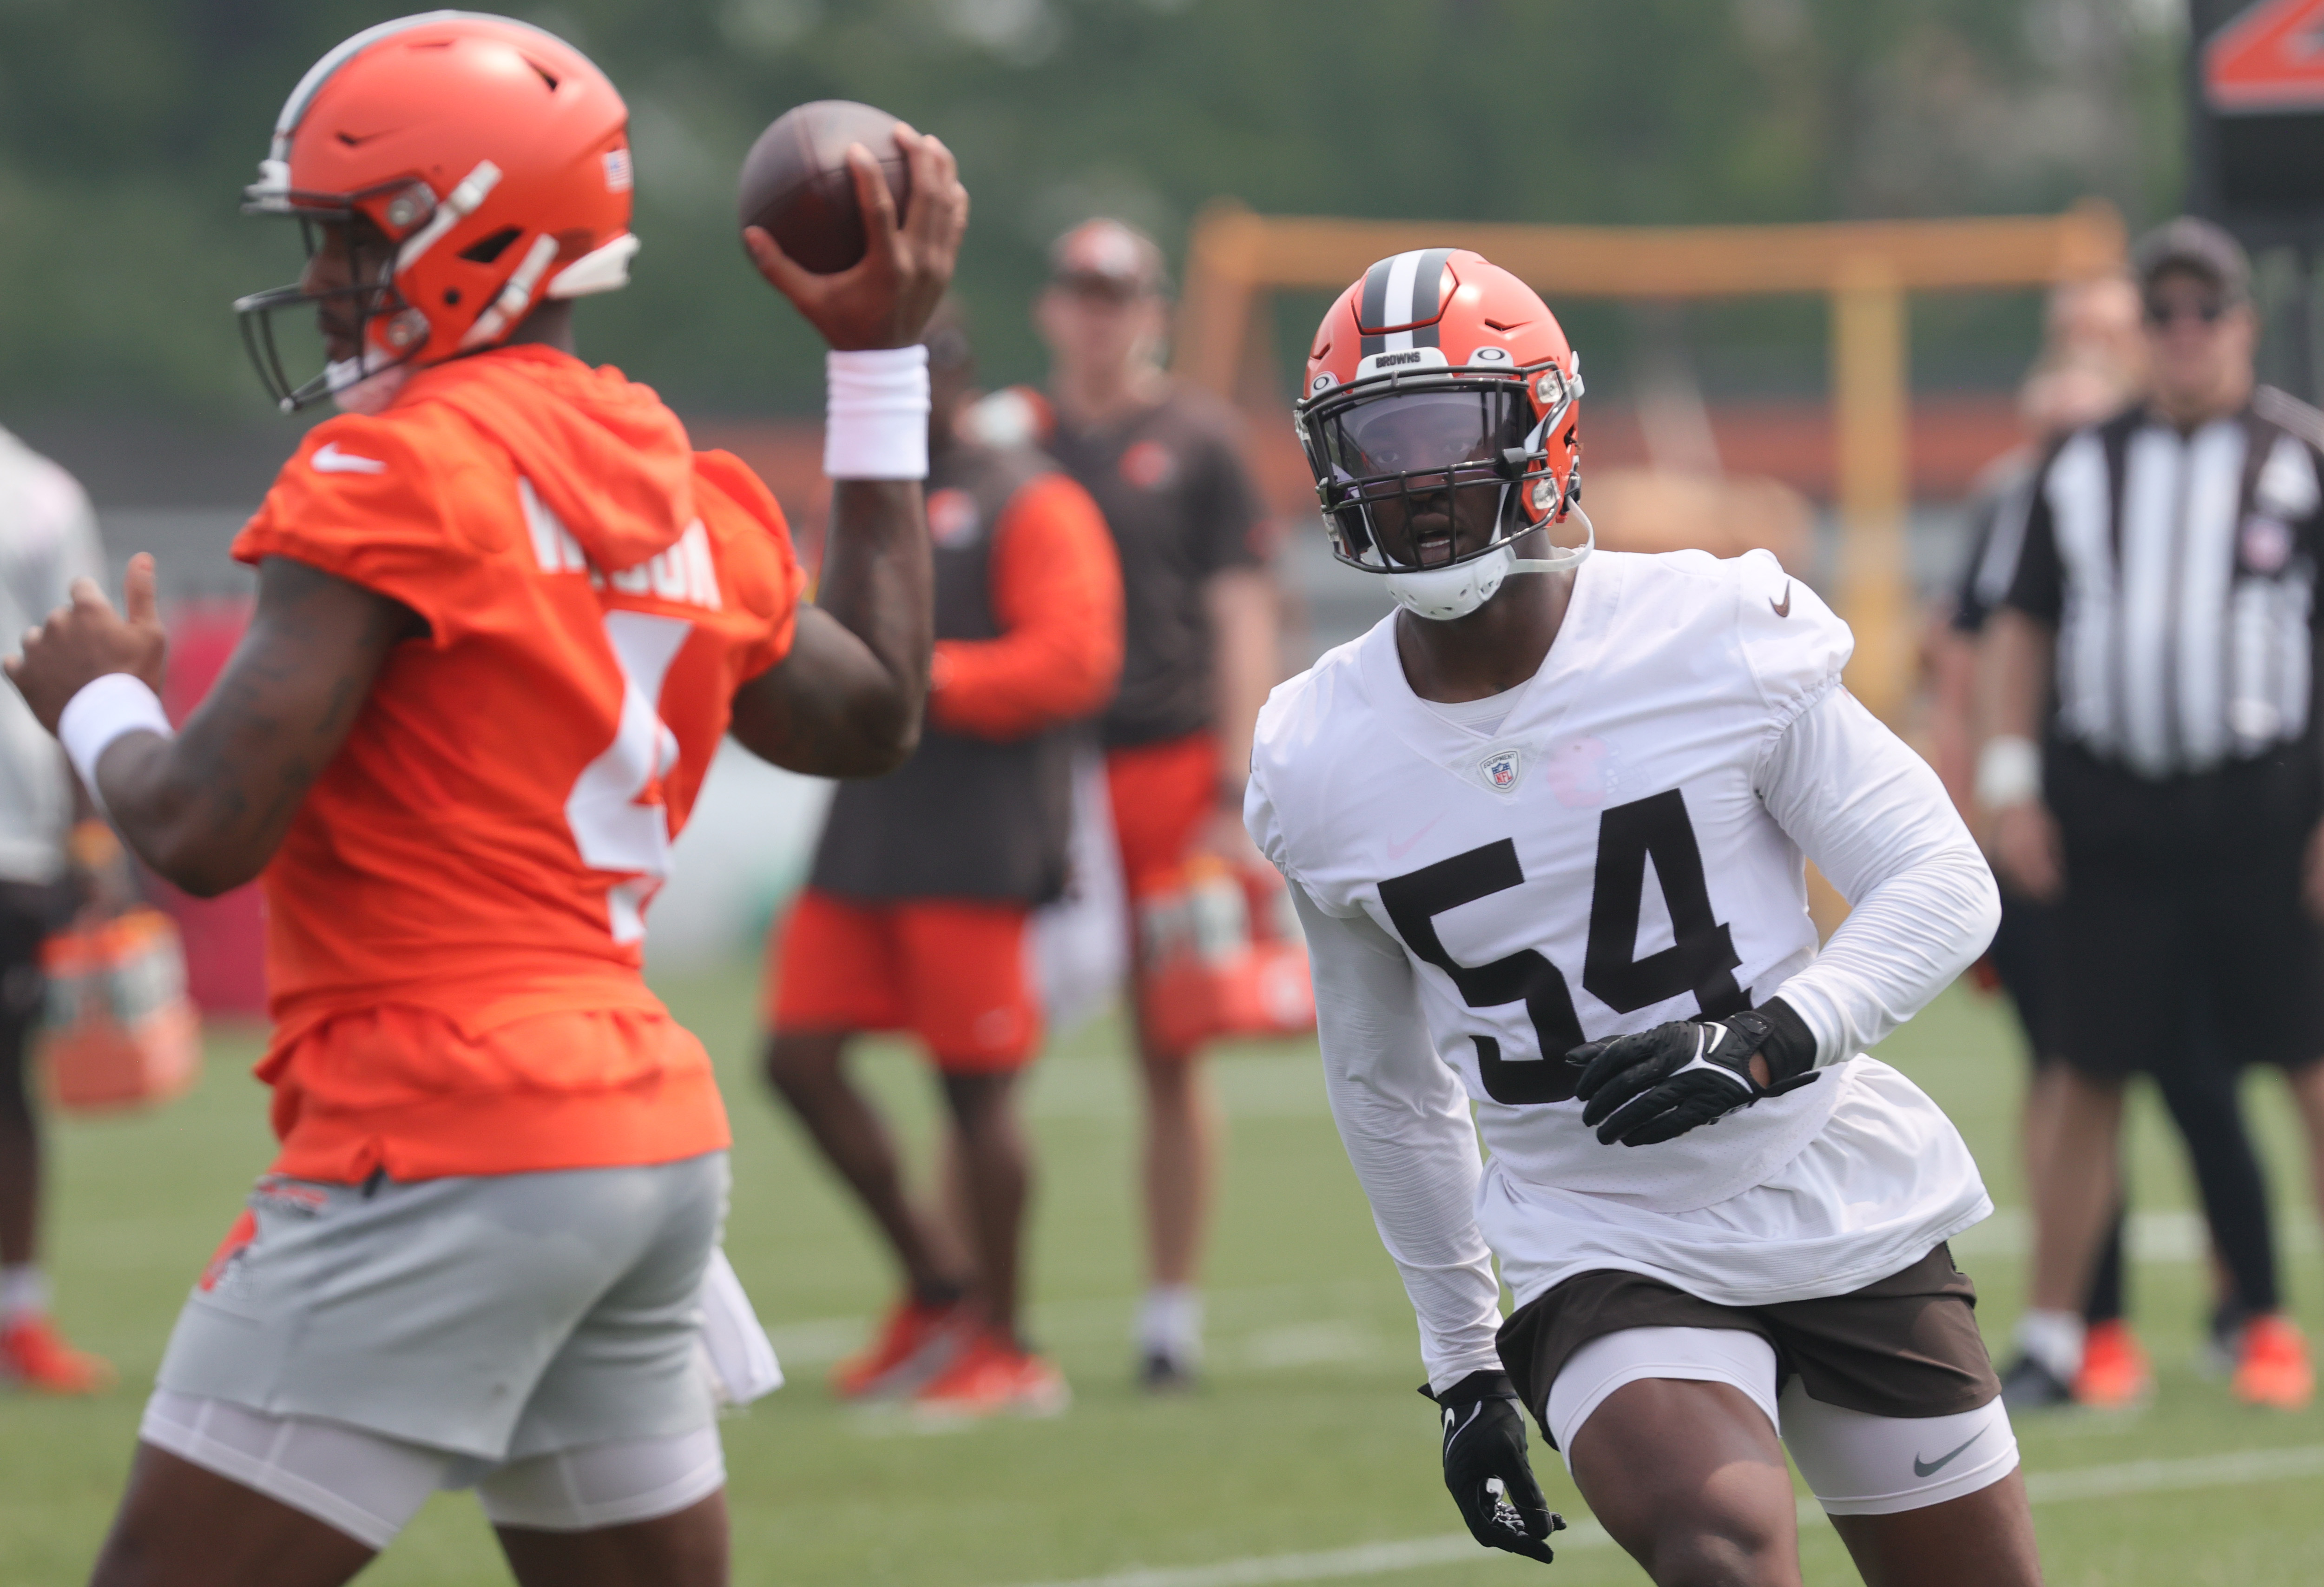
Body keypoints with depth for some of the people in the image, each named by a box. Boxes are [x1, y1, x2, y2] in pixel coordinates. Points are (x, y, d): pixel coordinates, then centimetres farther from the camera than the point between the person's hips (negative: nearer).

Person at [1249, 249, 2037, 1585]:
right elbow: (1383, 1077, 12)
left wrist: (1771, 1039, -24)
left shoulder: (1723, 639, -12)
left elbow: (1948, 887, -6)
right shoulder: (1319, 768, -3)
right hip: (1610, 1260, 0)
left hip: (1845, 1212, 0)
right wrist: (1463, 1356, 15)